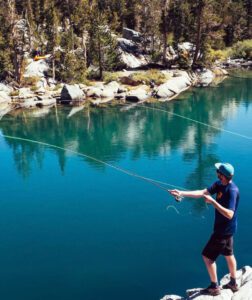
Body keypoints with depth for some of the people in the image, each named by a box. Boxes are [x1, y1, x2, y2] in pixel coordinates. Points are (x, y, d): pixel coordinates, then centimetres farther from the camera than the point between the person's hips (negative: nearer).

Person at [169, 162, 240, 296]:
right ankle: (233, 283, 38)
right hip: (225, 228, 9)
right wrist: (182, 193, -15)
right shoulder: (219, 184, -3)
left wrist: (213, 201, -34)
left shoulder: (232, 190, -29)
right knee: (228, 254, 21)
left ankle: (214, 287, 14)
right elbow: (202, 192, -7)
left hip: (224, 230, -9)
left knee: (208, 256, 0)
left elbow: (229, 214, -32)